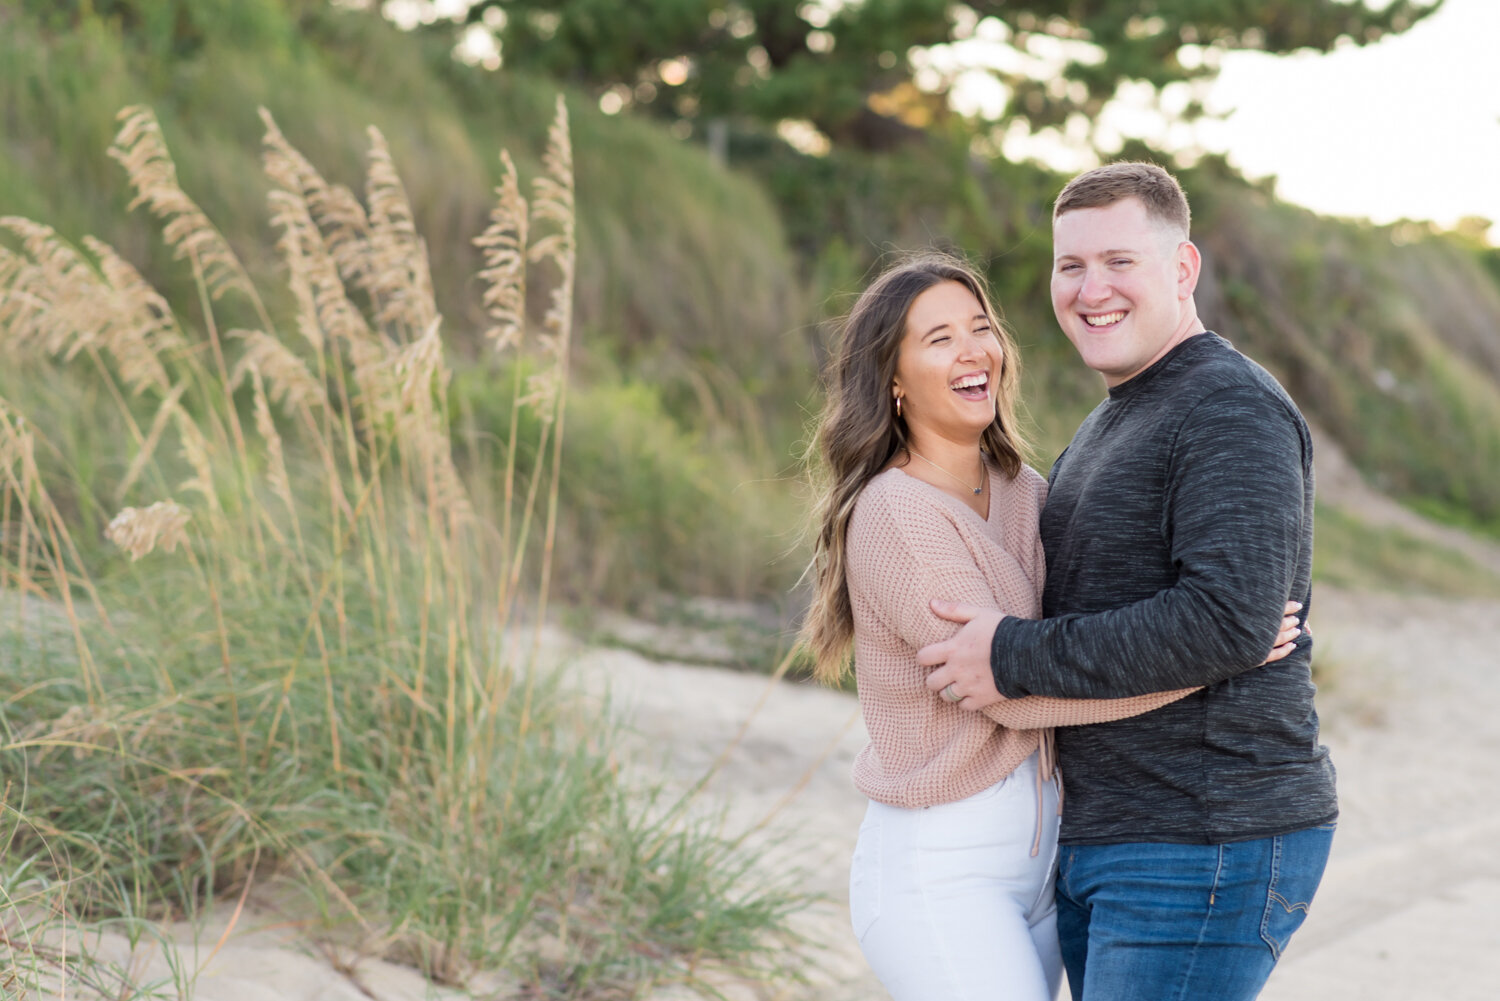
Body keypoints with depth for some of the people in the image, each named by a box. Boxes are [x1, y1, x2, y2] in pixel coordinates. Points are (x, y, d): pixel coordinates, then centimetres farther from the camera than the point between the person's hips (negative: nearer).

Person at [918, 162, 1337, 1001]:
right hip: (1101, 846, 10)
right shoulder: (1109, 427, 18)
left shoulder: (1233, 409, -14)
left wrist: (1017, 657, -20)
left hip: (1210, 850, -10)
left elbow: (1231, 621, -26)